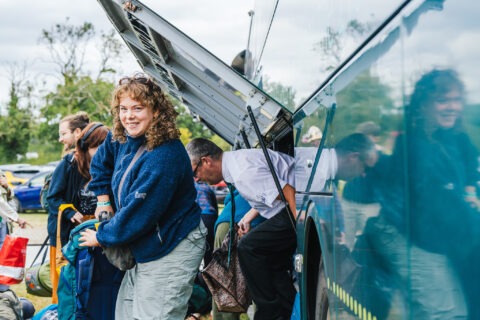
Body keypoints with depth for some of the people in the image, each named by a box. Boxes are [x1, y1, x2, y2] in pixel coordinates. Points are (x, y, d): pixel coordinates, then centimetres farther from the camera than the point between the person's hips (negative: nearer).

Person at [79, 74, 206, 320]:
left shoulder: (164, 156, -26)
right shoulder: (123, 139, 2)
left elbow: (138, 215, -25)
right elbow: (101, 161, 26)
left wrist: (101, 237, -10)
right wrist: (103, 199, 15)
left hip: (172, 253, -9)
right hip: (145, 250, 9)